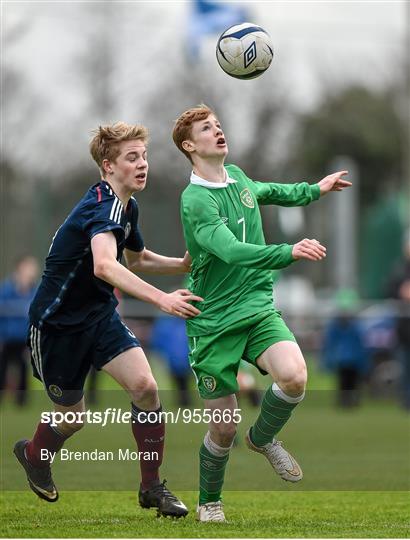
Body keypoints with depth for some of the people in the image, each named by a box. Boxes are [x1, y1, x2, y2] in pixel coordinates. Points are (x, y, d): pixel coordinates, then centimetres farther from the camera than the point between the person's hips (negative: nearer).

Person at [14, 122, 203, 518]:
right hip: (57, 322, -7)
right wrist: (160, 299, -55)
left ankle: (152, 487, -4)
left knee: (144, 386, -15)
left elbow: (137, 258, 23)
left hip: (99, 315, 7)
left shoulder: (126, 206, 3)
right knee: (71, 417, 8)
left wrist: (183, 265, 4)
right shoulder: (102, 206, -27)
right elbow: (104, 265, -46)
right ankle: (32, 455, 43)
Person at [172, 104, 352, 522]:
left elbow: (266, 192, 33)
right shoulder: (196, 200, -18)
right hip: (214, 322, -5)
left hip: (258, 308, 5)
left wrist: (314, 189, 39)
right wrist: (289, 252, -44)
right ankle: (209, 502, 27)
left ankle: (263, 438, 7)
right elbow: (233, 252, -33)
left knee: (293, 375, -24)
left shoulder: (237, 177, 6)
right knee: (224, 427, -1)